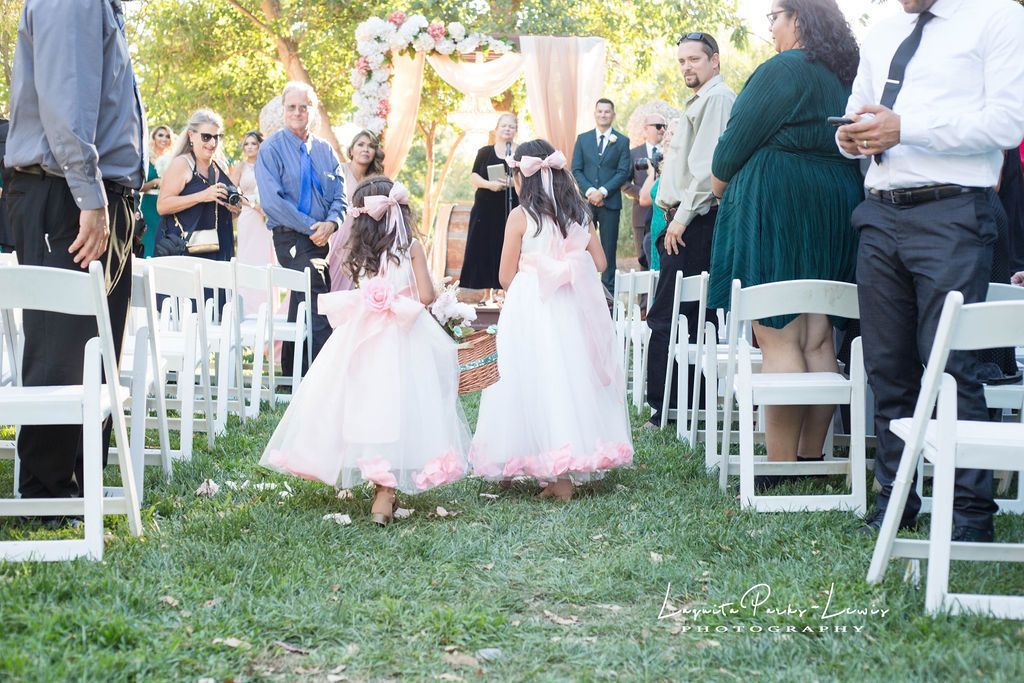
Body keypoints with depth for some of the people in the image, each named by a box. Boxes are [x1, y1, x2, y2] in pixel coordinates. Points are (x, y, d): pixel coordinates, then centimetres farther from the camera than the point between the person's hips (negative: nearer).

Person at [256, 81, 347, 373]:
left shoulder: (324, 149, 12)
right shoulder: (271, 149, -5)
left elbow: (339, 195, 10)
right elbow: (272, 200, -13)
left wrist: (331, 223, -12)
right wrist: (311, 226, -16)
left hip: (320, 238, 6)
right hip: (291, 237, -6)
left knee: (302, 304, 14)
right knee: (318, 305, -18)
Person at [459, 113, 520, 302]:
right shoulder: (485, 152, 8)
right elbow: (474, 177, 3)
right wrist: (489, 184, -16)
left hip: (512, 209, -1)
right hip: (487, 208, 1)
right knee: (485, 250, -2)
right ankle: (487, 292, 5)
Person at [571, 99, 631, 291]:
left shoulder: (622, 141, 5)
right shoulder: (583, 139, 10)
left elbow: (623, 172, -3)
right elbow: (576, 170, 5)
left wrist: (603, 192, -14)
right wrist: (589, 191, -11)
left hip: (610, 201, -1)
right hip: (586, 201, 1)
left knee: (609, 247, 2)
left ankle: (608, 289, 5)